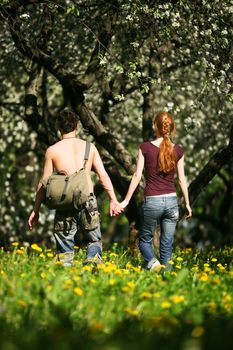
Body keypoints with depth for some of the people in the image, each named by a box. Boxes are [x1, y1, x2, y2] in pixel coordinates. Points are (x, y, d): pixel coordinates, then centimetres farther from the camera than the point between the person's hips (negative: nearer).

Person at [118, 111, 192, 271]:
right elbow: (182, 179, 5)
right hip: (172, 201, 2)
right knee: (167, 245, 10)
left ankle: (153, 262, -16)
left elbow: (137, 176, -5)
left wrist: (126, 200, 2)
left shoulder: (146, 147, -5)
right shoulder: (178, 150, 1)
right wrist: (187, 203, 15)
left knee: (145, 240, 13)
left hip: (152, 202, -2)